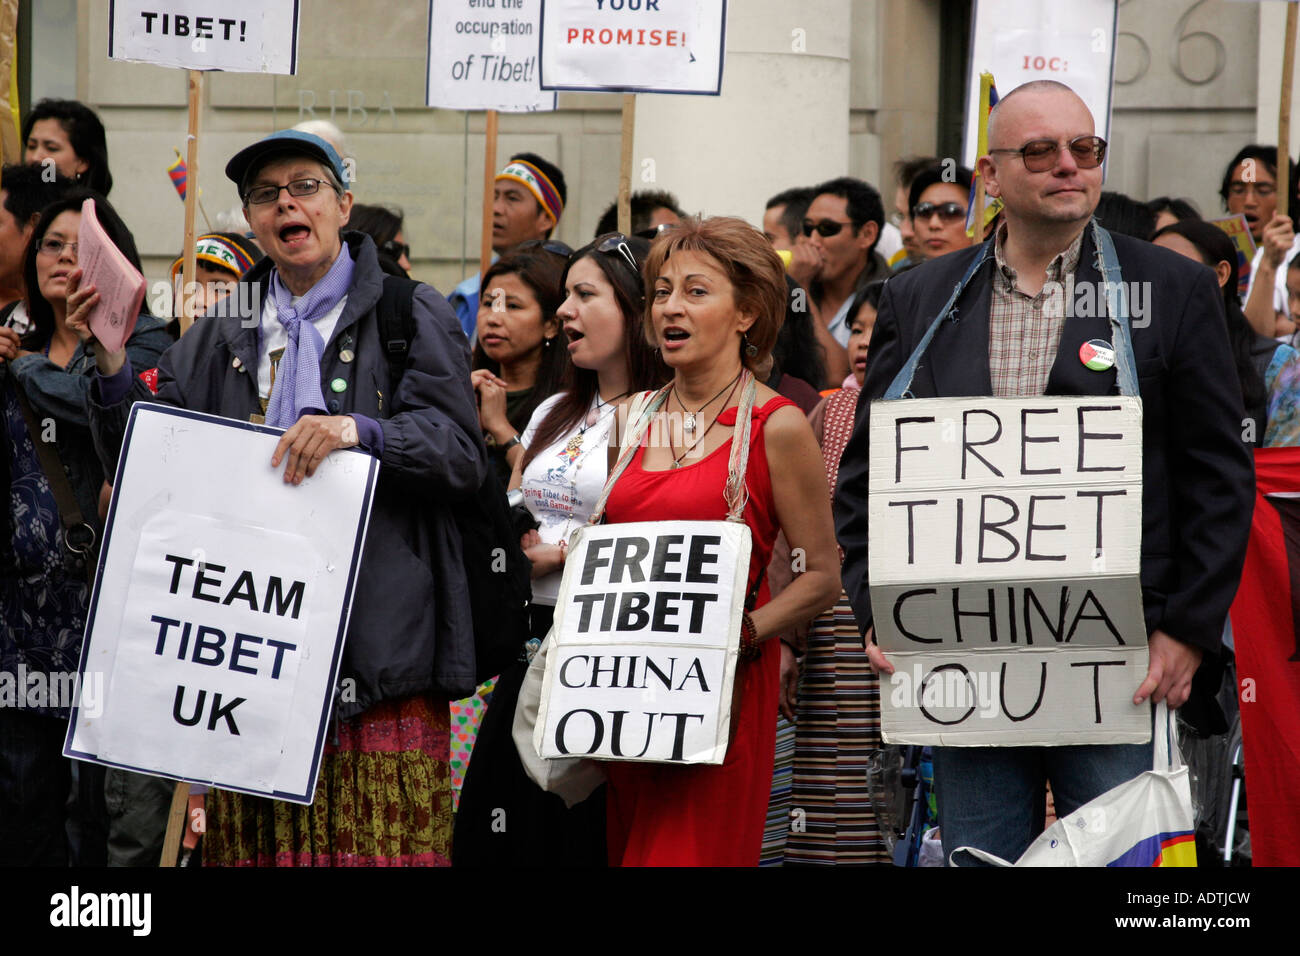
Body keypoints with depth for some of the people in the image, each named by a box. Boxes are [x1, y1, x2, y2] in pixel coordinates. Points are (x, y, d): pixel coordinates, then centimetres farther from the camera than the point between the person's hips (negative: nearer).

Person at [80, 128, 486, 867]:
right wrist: (112, 361, 0)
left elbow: (463, 454, -3)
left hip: (379, 638, -3)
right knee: (257, 842, -2)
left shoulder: (412, 318, 9)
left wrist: (358, 430, -18)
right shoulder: (221, 341, 21)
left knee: (382, 843, -11)